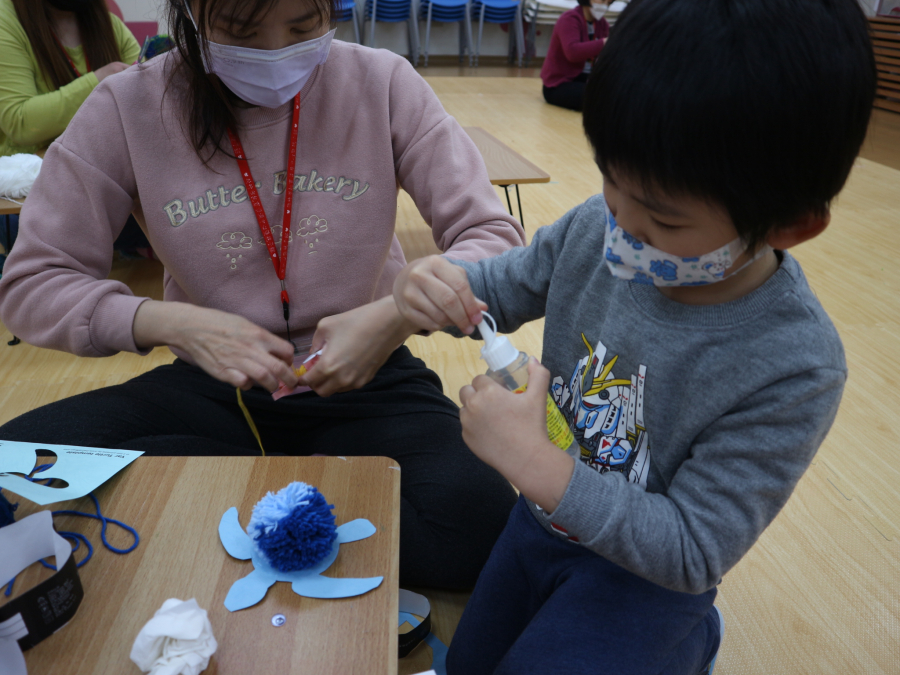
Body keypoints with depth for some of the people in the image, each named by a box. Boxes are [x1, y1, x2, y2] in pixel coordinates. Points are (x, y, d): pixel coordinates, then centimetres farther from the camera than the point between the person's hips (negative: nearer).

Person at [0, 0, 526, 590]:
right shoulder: (127, 109, -6)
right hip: (214, 387, 2)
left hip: (366, 379, -1)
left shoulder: (382, 83, -7)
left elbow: (495, 236, -7)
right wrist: (172, 322, -22)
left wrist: (399, 314, -26)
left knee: (476, 532, -29)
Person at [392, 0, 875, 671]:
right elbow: (495, 287, -3)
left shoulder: (794, 372, -34)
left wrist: (530, 459, -38)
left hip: (642, 568, -5)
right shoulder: (596, 231, -22)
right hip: (543, 514, 6)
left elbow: (691, 555, -28)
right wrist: (433, 282, -28)